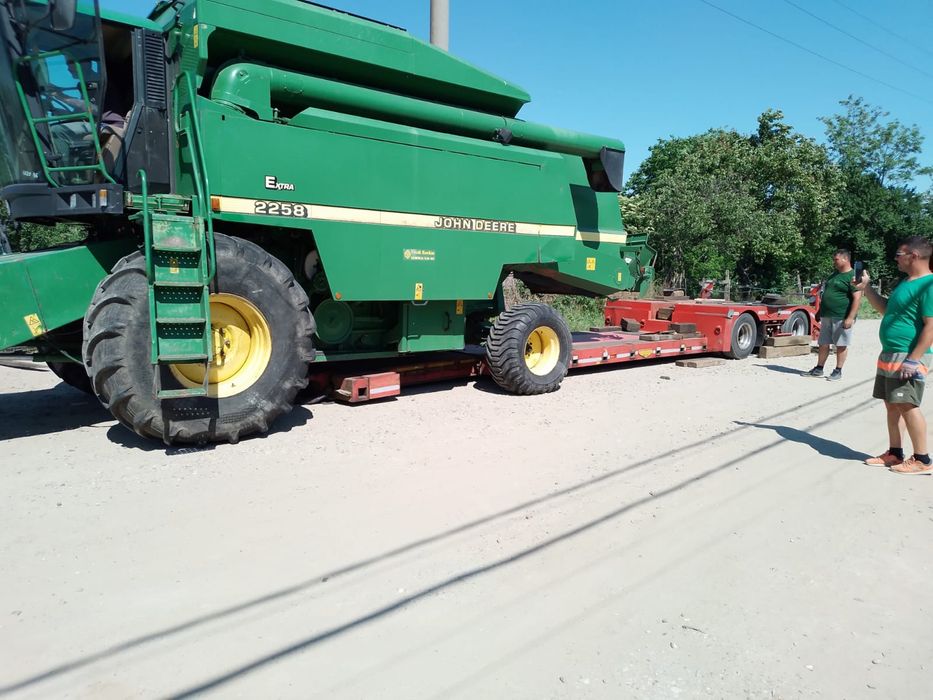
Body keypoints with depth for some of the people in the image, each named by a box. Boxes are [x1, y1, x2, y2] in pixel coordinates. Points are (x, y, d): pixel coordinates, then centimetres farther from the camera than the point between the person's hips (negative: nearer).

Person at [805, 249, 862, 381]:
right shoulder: (834, 275, 16)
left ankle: (838, 371, 10)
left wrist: (850, 318, -22)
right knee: (823, 344, 10)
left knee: (841, 345, 2)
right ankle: (818, 369, 17)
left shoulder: (852, 277, -10)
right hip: (826, 316, 8)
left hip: (841, 318, -8)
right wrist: (821, 312, 20)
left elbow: (857, 298, -16)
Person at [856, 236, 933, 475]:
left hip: (908, 358, -10)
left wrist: (914, 359, -24)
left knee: (907, 405, -8)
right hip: (889, 355, 10)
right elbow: (886, 309, 28)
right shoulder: (906, 283, 15)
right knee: (892, 405, 12)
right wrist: (866, 288, 20)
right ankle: (894, 453, 21)